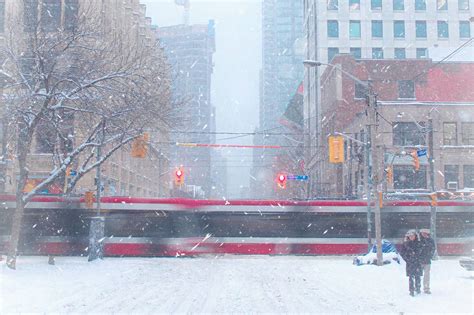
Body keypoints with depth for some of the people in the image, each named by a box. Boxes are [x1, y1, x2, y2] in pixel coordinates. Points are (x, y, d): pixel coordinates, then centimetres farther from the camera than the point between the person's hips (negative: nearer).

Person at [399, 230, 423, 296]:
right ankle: (411, 291, 0)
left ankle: (418, 289, 23)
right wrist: (406, 259, -5)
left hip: (418, 262, 2)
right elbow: (402, 253, 2)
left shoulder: (418, 243, 5)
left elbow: (421, 252, 6)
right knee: (411, 277, -4)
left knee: (418, 276, 5)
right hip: (410, 263, -2)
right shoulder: (405, 244, 1)